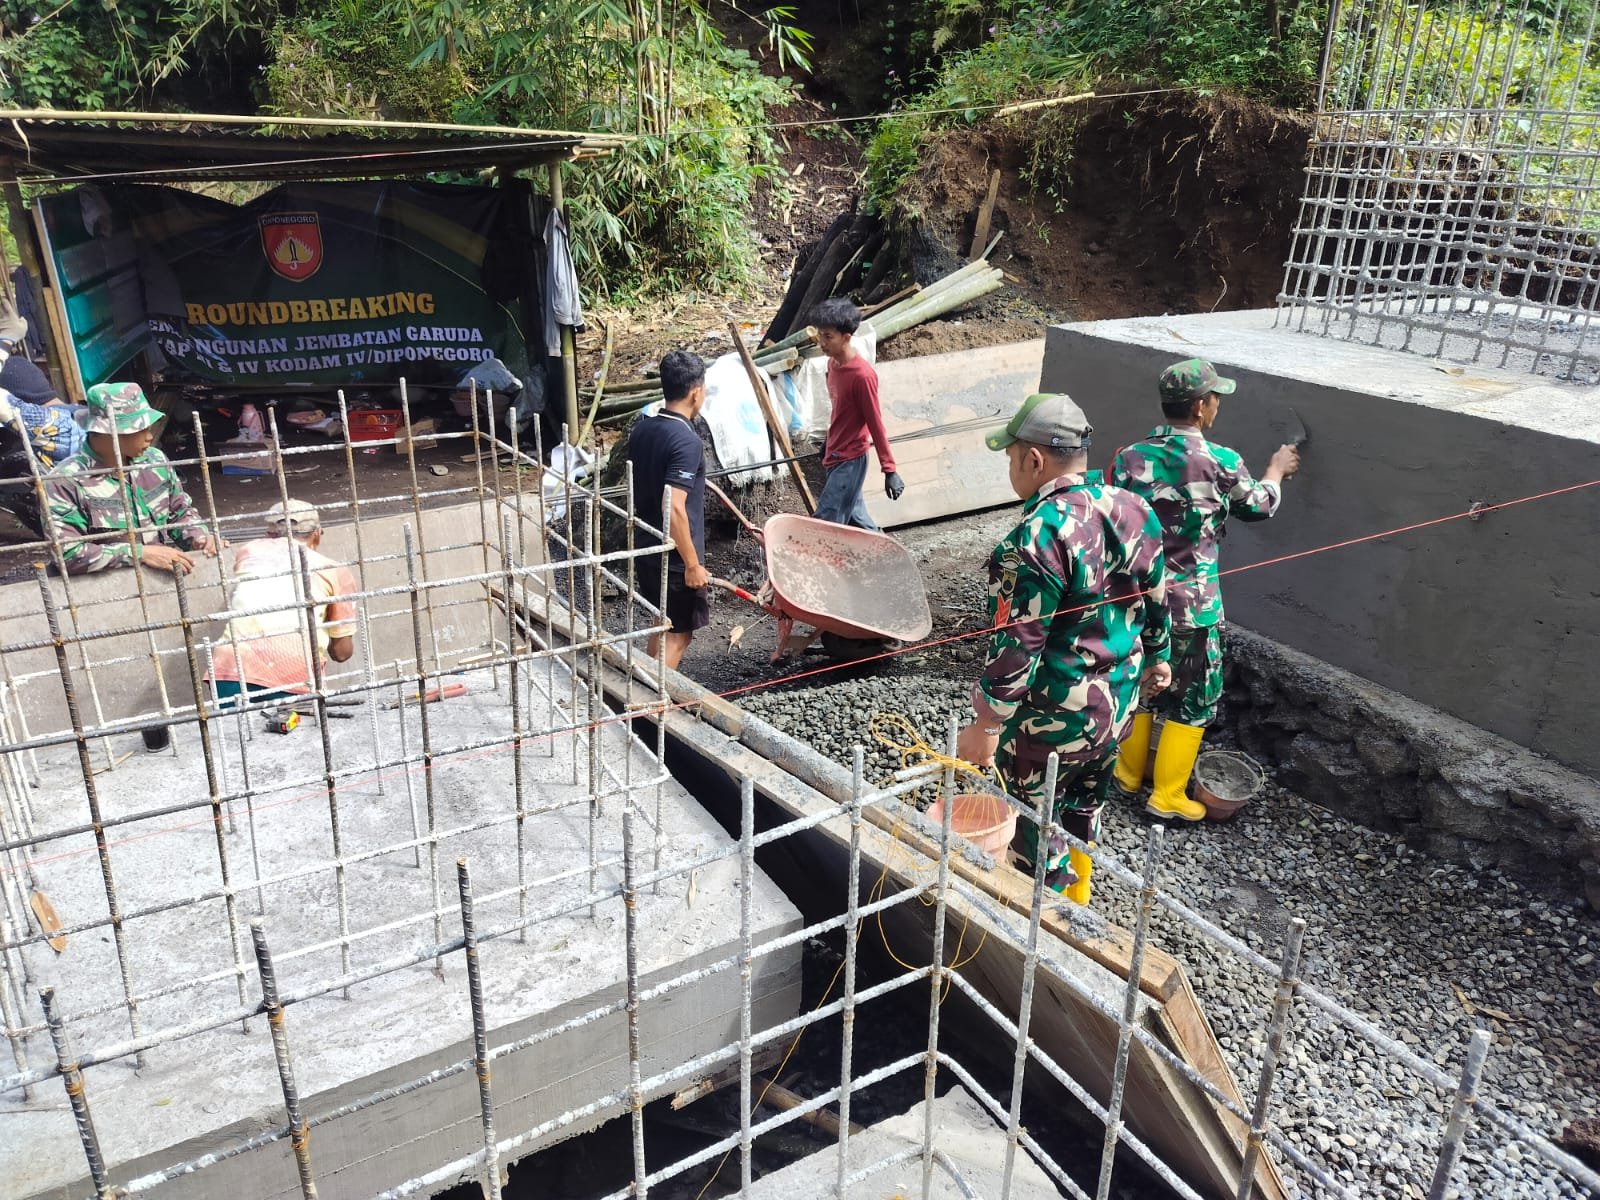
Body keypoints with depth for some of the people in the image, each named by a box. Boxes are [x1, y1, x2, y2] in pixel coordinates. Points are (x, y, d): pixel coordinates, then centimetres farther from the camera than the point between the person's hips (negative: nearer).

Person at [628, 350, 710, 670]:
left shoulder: (640, 429, 3)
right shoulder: (687, 441, -22)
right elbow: (674, 508, -28)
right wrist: (693, 564, -22)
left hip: (645, 549, 8)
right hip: (675, 559, -8)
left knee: (662, 627, 23)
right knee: (678, 634, 6)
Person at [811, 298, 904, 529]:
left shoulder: (862, 375, -23)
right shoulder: (833, 363, 3)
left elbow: (876, 424, -19)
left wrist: (890, 470, -17)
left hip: (850, 461, -9)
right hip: (835, 455, 9)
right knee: (853, 517, 19)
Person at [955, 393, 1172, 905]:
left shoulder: (1036, 539, -28)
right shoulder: (1135, 510, -3)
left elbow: (1017, 646, -26)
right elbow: (1156, 600, 10)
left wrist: (986, 726, -17)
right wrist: (1155, 657, 26)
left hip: (1052, 722, -8)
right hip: (1118, 706, 8)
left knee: (1032, 823, 13)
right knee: (1083, 806, 28)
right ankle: (1078, 889, 49)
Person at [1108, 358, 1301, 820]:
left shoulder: (1130, 457, -4)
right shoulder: (1221, 464, -14)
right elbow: (1259, 505, 6)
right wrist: (1277, 469, 26)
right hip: (1190, 605, -5)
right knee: (1195, 700, 11)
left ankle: (1130, 772, 35)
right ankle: (1167, 796, 19)